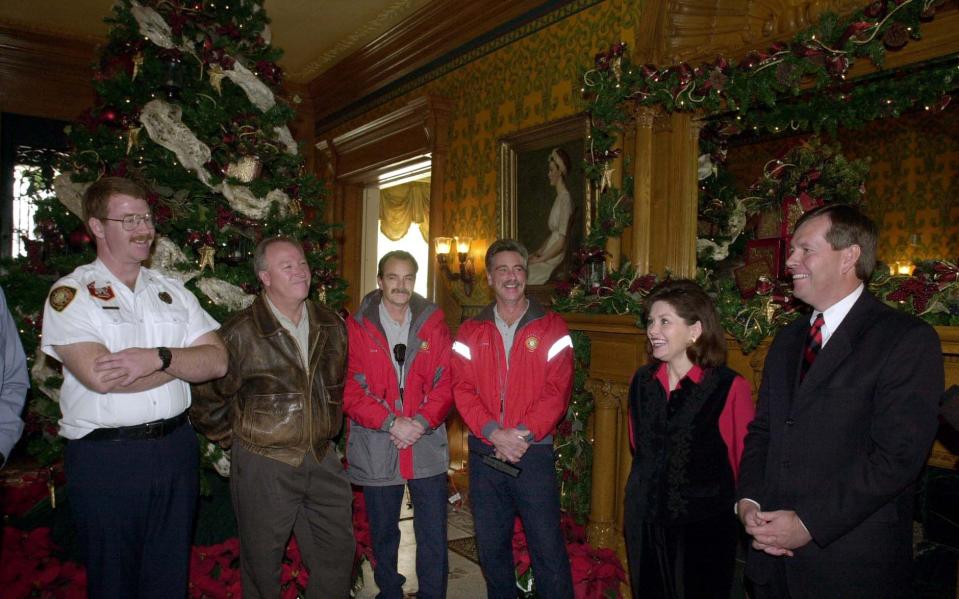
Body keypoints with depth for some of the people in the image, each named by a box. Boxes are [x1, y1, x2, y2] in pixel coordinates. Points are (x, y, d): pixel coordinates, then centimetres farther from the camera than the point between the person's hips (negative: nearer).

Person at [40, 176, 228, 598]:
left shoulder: (171, 291, 8)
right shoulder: (71, 294, -6)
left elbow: (217, 361, -2)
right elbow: (100, 376, -21)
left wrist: (159, 357, -19)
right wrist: (183, 360, -10)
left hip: (177, 447, 4)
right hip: (105, 457, -4)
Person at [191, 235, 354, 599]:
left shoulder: (331, 326, 3)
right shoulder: (241, 333, -13)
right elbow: (207, 399, -5)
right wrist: (236, 440, 3)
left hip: (323, 460, 5)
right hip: (264, 464, -4)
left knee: (338, 554, 15)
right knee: (263, 562, 12)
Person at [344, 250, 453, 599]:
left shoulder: (433, 323, 3)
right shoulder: (357, 327, -2)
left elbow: (446, 382, 0)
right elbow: (350, 389, -8)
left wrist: (422, 421, -14)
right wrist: (391, 423, -17)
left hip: (427, 446, 1)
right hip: (375, 449, 0)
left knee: (434, 537, 7)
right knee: (383, 534, 16)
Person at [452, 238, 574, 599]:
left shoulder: (551, 328, 0)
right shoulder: (471, 332, 7)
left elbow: (558, 390, -7)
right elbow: (463, 390, -2)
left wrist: (524, 434, -17)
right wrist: (494, 433, -15)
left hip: (534, 451, -2)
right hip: (485, 451, 3)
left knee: (548, 545, 1)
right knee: (491, 544, 15)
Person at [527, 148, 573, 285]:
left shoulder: (565, 198, -15)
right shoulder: (559, 197, 15)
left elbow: (561, 241, -19)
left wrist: (539, 259, -15)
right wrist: (537, 252, 10)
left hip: (555, 259, -9)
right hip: (548, 256, 9)